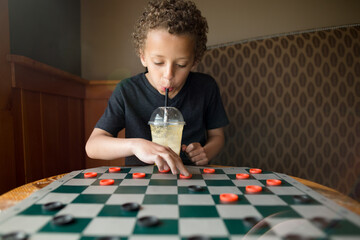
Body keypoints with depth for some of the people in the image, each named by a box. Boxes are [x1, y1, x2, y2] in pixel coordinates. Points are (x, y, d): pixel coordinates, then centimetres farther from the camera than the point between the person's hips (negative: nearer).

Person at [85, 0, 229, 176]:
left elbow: (217, 135, 9)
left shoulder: (206, 87, -5)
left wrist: (206, 153, -13)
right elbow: (92, 145, -14)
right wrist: (135, 145, -32)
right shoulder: (127, 91, -9)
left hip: (191, 176, 1)